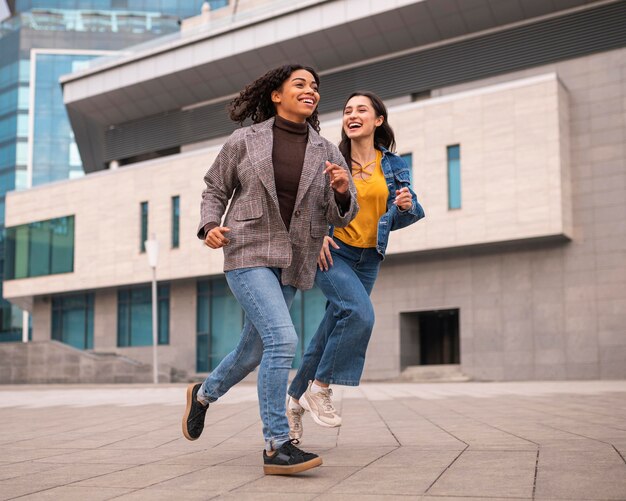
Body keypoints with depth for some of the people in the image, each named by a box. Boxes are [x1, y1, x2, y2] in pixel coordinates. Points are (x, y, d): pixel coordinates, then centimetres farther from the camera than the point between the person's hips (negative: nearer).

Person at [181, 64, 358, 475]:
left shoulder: (326, 152, 6)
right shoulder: (245, 141, 1)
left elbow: (341, 216, 5)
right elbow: (216, 190, 11)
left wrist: (342, 191, -17)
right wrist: (210, 226, -8)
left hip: (293, 265, 5)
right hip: (249, 253, -4)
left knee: (255, 351, 14)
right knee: (283, 339, -22)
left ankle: (204, 394, 45)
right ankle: (277, 446, -13)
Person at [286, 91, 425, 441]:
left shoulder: (394, 166, 7)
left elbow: (401, 217, 11)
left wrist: (406, 206, -12)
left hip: (368, 259, 4)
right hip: (331, 252, -4)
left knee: (330, 334, 5)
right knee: (360, 312, -27)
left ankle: (296, 400, 23)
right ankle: (320, 388, -11)